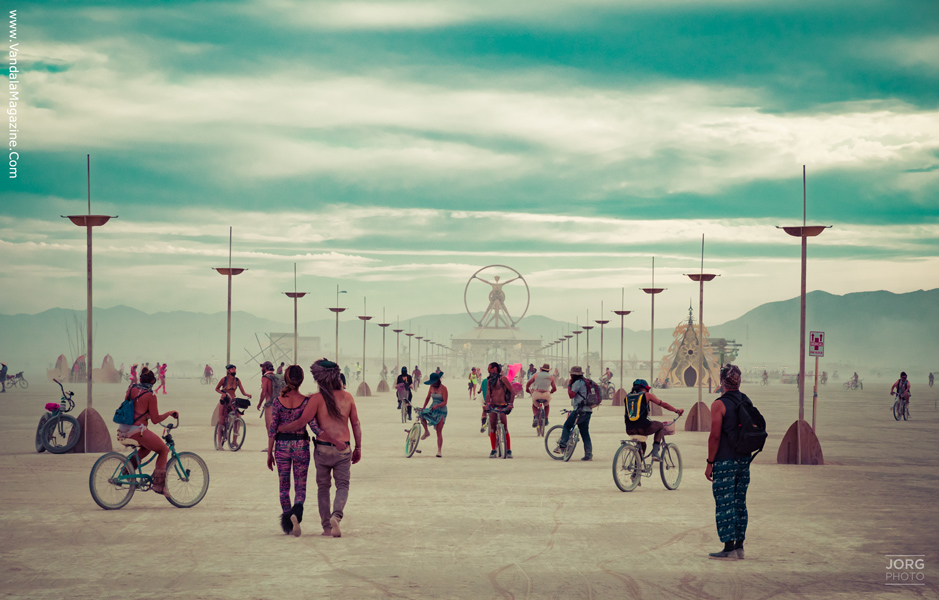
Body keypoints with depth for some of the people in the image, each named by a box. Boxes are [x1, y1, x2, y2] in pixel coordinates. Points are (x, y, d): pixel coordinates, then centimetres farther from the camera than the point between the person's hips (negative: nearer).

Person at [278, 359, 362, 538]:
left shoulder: (317, 398, -7)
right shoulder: (347, 397, 2)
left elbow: (302, 422, -11)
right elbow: (356, 424, 4)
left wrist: (281, 428, 2)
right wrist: (358, 447, 13)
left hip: (322, 448, -1)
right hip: (343, 449, 1)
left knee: (323, 487, 13)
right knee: (343, 486, 8)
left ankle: (326, 525, 11)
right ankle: (336, 515, -18)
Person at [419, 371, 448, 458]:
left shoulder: (443, 388, -14)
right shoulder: (431, 387, 3)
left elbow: (444, 402, -18)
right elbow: (428, 398, 14)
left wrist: (436, 406, -34)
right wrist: (423, 407, 3)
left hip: (441, 411, -5)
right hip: (432, 409, 5)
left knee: (439, 432, -9)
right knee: (422, 414, -22)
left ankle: (439, 451, -3)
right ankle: (426, 432, 3)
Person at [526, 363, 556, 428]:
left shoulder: (536, 374, 11)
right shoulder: (551, 377, 13)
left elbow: (528, 384, 13)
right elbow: (554, 389, 18)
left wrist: (527, 389, 34)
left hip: (536, 394, -1)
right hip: (546, 395, 1)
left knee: (534, 405, 31)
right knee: (547, 405, 36)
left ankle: (535, 416, 4)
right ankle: (546, 419, 28)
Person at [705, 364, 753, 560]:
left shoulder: (719, 404, -12)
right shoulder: (748, 402, 8)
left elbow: (715, 436, -16)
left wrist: (709, 463, -10)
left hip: (725, 461, -7)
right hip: (744, 460, 7)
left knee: (724, 505, -3)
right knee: (740, 503, 13)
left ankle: (729, 549, -5)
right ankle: (739, 546, 16)